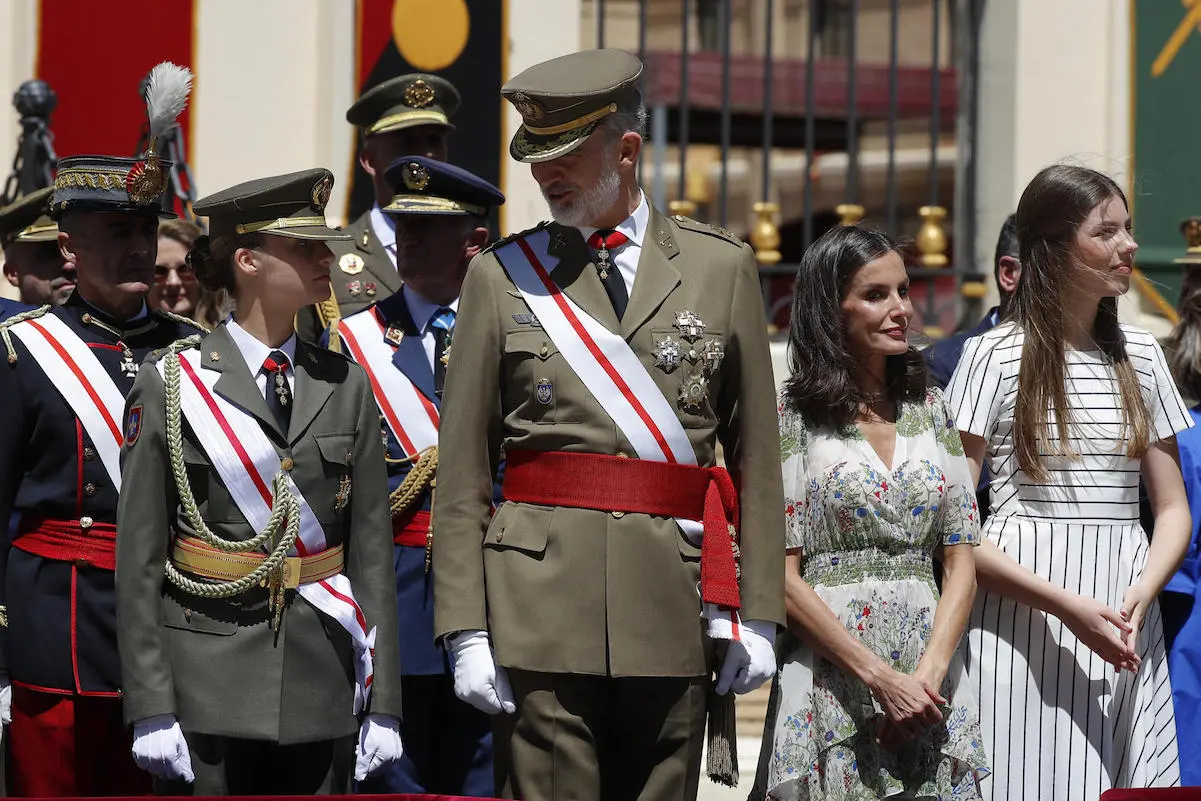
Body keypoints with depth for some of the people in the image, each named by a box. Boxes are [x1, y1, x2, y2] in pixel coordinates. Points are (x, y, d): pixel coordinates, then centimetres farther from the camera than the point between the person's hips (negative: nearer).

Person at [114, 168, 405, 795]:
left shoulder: (345, 386, 9)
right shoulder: (169, 383, -1)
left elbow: (372, 554, 7)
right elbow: (139, 559, -4)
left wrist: (382, 704, 2)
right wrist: (150, 708, -10)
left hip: (321, 682, 3)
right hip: (207, 683, -3)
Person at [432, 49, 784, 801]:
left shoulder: (723, 267, 9)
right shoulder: (502, 276, 6)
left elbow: (757, 457, 8)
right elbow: (462, 473, 4)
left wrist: (757, 614, 3)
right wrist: (467, 630, -3)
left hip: (676, 608, 1)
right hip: (541, 596, -1)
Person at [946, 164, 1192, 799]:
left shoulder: (1139, 355, 13)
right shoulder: (995, 355, -2)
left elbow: (1173, 509, 14)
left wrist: (1139, 597, -7)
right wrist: (1066, 605, -15)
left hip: (1125, 632, 4)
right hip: (1021, 622, -4)